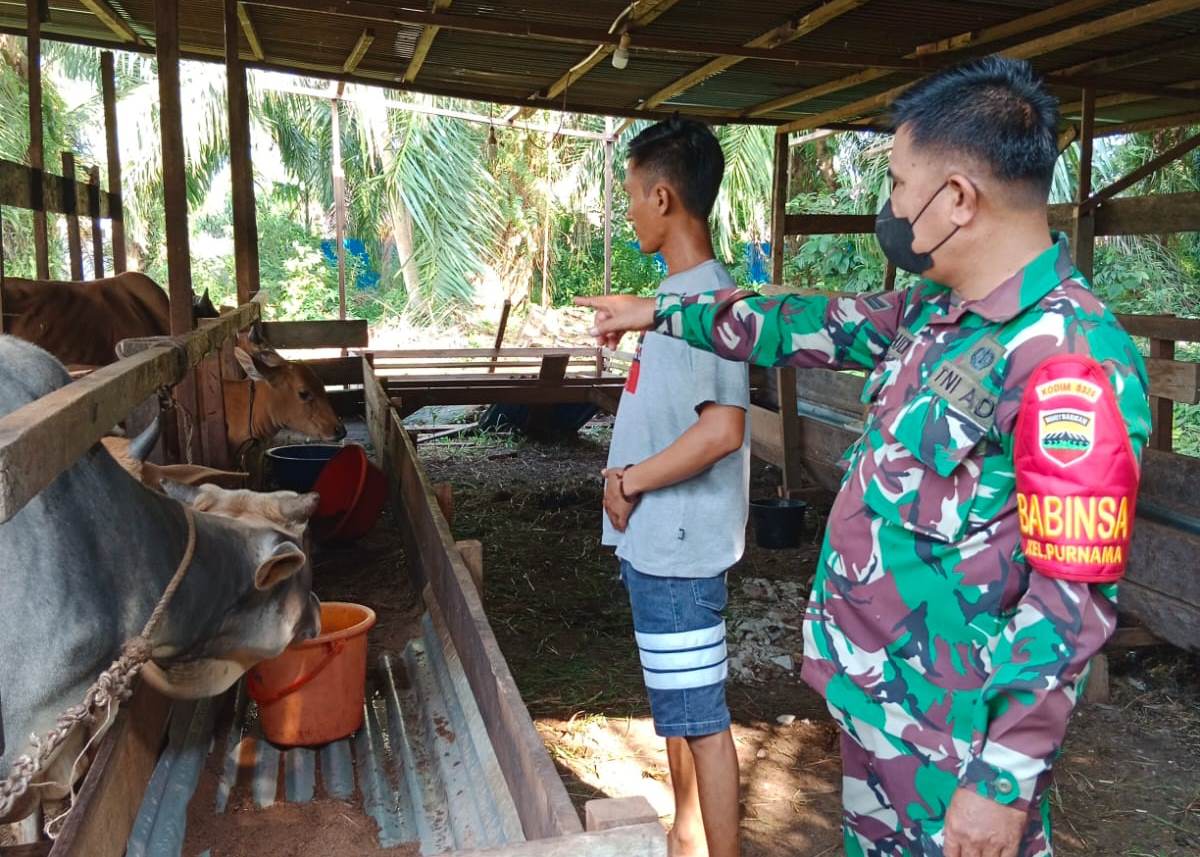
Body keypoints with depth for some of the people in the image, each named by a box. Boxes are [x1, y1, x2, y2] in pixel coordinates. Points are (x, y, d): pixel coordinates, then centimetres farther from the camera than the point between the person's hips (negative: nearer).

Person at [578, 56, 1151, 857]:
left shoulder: (1069, 362, -25)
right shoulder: (940, 310, 1)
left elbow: (1075, 601, -25)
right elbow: (814, 325, 14)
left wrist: (1006, 781, -21)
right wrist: (664, 312, 20)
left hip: (952, 741, -8)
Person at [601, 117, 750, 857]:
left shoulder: (704, 297, -19)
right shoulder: (681, 290, 10)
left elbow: (722, 429, -28)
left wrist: (629, 482, -17)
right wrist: (629, 474, 6)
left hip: (679, 547, -10)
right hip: (660, 540, 10)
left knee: (700, 717, 3)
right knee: (675, 704, 22)